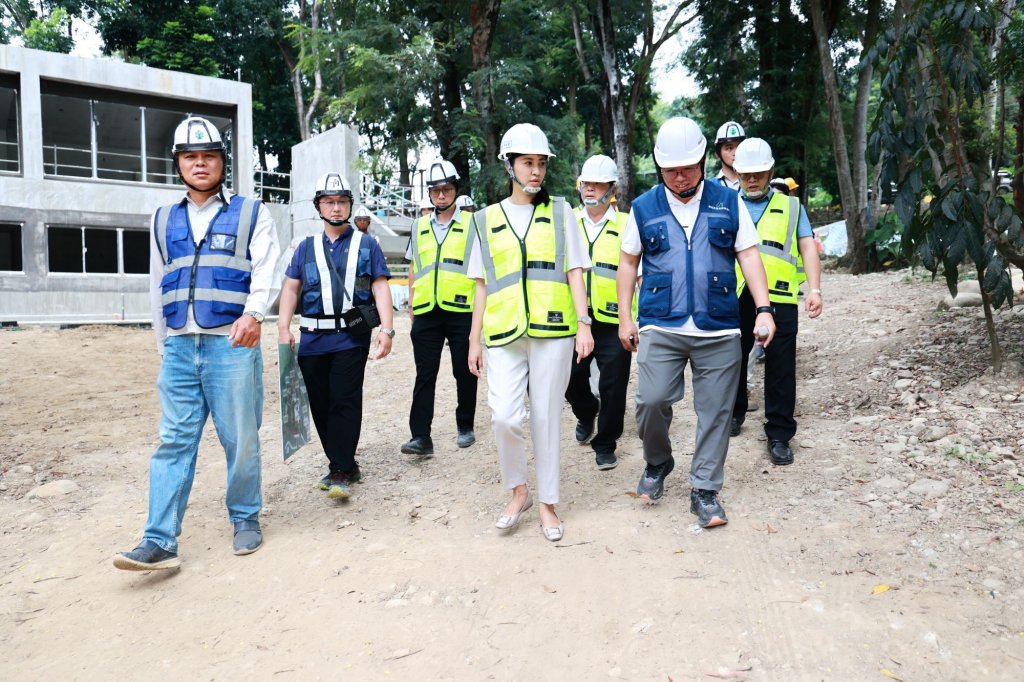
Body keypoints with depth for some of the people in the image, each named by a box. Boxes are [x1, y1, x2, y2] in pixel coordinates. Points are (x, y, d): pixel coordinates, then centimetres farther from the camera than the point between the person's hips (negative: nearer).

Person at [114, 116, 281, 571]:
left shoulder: (250, 214, 6)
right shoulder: (164, 221, 18)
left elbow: (265, 269, -8)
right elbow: (158, 287, 21)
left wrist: (253, 313, -26)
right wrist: (164, 345, 17)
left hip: (232, 343, -3)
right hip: (180, 346, 4)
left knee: (240, 439, 2)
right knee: (174, 441, 1)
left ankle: (246, 518, 20)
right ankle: (159, 542, 2)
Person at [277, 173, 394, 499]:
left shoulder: (366, 244, 9)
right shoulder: (306, 247, 15)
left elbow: (381, 288, 3)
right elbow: (291, 288, 11)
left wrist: (387, 329, -8)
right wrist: (284, 327, -3)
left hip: (351, 337, -3)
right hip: (312, 338, 4)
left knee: (345, 402, -8)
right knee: (321, 405, 7)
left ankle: (341, 472, -2)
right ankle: (344, 466, 20)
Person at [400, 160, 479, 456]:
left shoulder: (471, 224, 4)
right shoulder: (419, 227, 14)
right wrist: (411, 304, 14)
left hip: (462, 310, -3)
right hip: (426, 313, 3)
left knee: (465, 373, 8)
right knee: (425, 375, 0)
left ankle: (465, 427, 22)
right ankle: (421, 436, 1)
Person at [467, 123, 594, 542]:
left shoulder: (559, 212, 10)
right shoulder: (487, 219, 12)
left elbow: (574, 272, 6)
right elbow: (482, 286, 13)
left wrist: (583, 324, -4)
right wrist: (475, 339, 10)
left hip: (552, 331, 0)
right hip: (503, 334, 1)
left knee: (546, 417, 3)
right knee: (504, 416, -10)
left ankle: (547, 503, 18)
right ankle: (518, 491, 15)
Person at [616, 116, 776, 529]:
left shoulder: (729, 203, 6)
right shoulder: (644, 208, 6)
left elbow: (749, 256, 5)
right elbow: (628, 263, 12)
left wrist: (764, 308, -7)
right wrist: (624, 318, 8)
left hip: (718, 329, 1)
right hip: (660, 328, 0)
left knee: (715, 412, 4)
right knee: (651, 401, -9)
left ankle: (705, 490, 19)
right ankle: (657, 463, 21)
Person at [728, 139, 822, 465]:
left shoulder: (791, 206, 11)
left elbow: (808, 248, 4)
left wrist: (814, 289, -9)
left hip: (779, 298, -1)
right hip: (735, 299, 2)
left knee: (781, 367, 0)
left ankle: (779, 434, 10)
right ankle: (734, 412, 36)